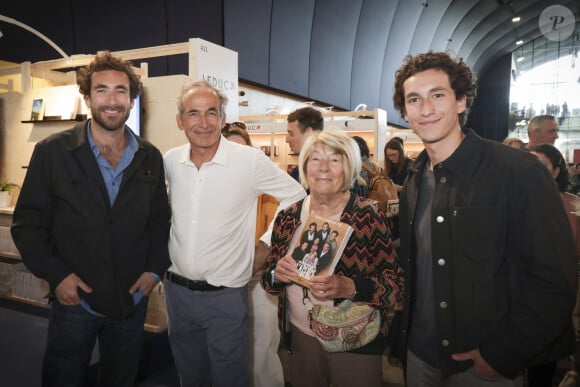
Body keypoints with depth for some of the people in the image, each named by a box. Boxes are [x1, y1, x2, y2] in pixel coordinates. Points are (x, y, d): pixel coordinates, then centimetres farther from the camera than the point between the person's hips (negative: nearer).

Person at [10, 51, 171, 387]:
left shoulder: (151, 158, 1)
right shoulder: (52, 152, -7)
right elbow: (27, 223, -5)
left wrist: (156, 269, -3)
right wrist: (55, 274, -13)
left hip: (132, 301, 3)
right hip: (74, 298, -2)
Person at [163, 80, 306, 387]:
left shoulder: (250, 160, -15)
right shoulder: (170, 161, -2)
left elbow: (297, 198, -4)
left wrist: (266, 244, -5)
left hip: (225, 296, -4)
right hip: (177, 290, 4)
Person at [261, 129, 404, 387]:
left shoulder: (368, 216, -13)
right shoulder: (287, 218, -2)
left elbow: (395, 284, -13)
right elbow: (269, 277, 7)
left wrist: (349, 288, -28)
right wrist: (276, 275, -15)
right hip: (300, 337, 4)